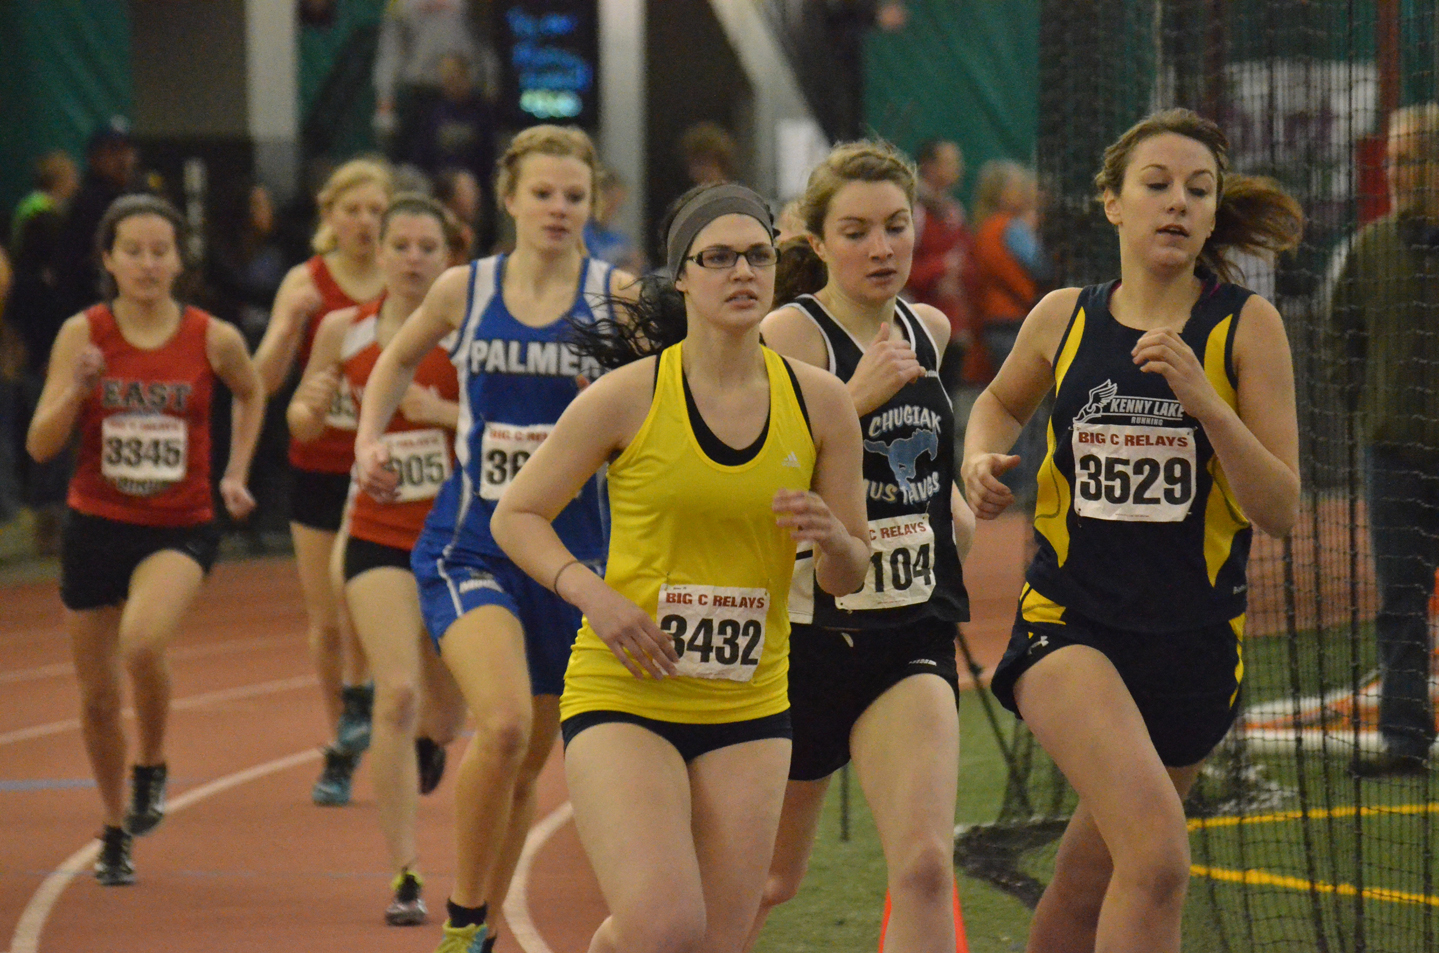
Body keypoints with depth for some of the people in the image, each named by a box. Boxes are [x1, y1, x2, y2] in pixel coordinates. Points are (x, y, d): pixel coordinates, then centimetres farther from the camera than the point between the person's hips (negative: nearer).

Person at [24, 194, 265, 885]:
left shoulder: (213, 340, -6)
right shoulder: (83, 334, -6)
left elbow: (251, 393, 17)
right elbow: (39, 446, -6)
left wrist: (236, 475, 9)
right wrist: (76, 390, -23)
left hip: (180, 529, -2)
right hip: (96, 525, 2)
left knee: (142, 641, -30)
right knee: (97, 695, 9)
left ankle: (151, 771, -2)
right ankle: (116, 833, 32)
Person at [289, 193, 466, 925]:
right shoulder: (343, 331, 1)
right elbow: (303, 423, 13)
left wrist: (443, 412, -25)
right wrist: (312, 408, -10)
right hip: (380, 535, 0)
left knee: (446, 708, 13)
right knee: (396, 693, -17)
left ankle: (429, 744, 54)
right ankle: (405, 876, -13)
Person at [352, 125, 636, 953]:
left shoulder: (616, 294, -2)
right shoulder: (465, 289, 1)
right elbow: (401, 360, 21)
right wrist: (370, 437, 8)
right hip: (471, 544, -1)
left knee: (531, 759, 12)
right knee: (503, 724, -24)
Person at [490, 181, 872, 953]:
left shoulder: (819, 403, 2)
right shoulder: (627, 397, -7)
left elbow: (848, 578, 9)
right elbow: (516, 517, 2)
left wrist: (832, 540, -14)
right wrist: (594, 595, -15)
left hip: (747, 712, 4)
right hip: (623, 696, -4)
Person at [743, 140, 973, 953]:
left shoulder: (929, 329, 8)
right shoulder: (790, 336, -12)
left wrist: (949, 498, 13)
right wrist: (856, 397, -29)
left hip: (913, 634, 4)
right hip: (808, 633, -4)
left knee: (924, 863, -17)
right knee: (770, 878, 13)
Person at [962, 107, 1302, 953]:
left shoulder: (1246, 327, -4)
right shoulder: (1064, 319, 0)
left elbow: (1281, 511, -9)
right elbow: (1001, 402, 24)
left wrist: (1202, 398, -22)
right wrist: (982, 461, 1)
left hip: (1194, 640, 1)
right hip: (1070, 622, -1)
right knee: (1157, 851, -26)